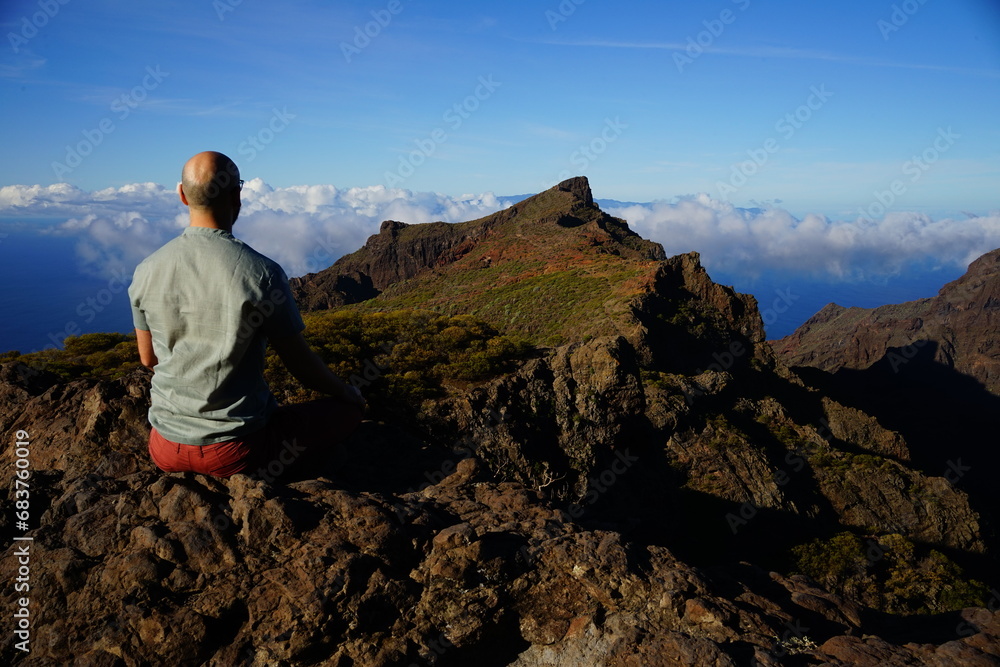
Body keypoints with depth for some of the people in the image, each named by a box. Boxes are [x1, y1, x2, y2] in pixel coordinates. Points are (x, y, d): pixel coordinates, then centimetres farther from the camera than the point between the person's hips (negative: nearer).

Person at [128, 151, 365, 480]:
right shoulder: (263, 273, -18)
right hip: (234, 451, -5)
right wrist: (344, 391, 12)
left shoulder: (146, 270, -4)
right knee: (349, 407, 12)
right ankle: (266, 471, 2)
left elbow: (148, 359, 11)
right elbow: (301, 364, -9)